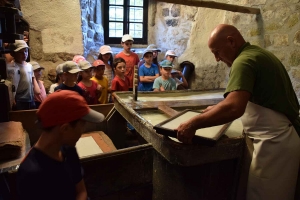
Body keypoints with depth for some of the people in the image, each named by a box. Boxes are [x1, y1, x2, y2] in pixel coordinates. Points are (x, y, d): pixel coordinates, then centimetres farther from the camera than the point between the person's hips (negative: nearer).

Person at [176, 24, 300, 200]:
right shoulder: (260, 54, 12)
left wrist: (193, 124, -30)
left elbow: (234, 108, -35)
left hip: (274, 141, -10)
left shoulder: (244, 60, -19)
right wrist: (218, 109, 18)